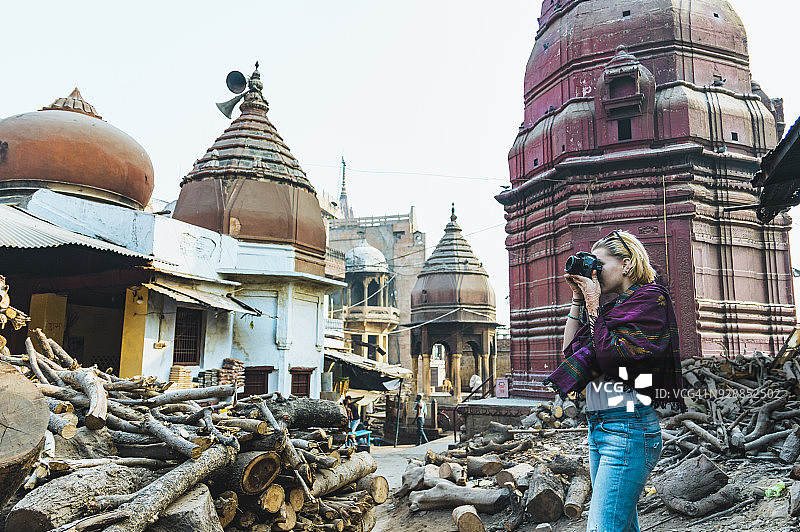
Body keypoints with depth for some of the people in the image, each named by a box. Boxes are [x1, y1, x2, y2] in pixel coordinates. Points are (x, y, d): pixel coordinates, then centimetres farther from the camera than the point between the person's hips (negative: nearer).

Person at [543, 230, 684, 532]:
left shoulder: (649, 299, -5)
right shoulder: (612, 307, 18)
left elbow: (610, 352, -16)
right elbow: (571, 349, 17)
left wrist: (592, 303, -6)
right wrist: (578, 299, 13)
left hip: (628, 429, -9)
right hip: (599, 428, 9)